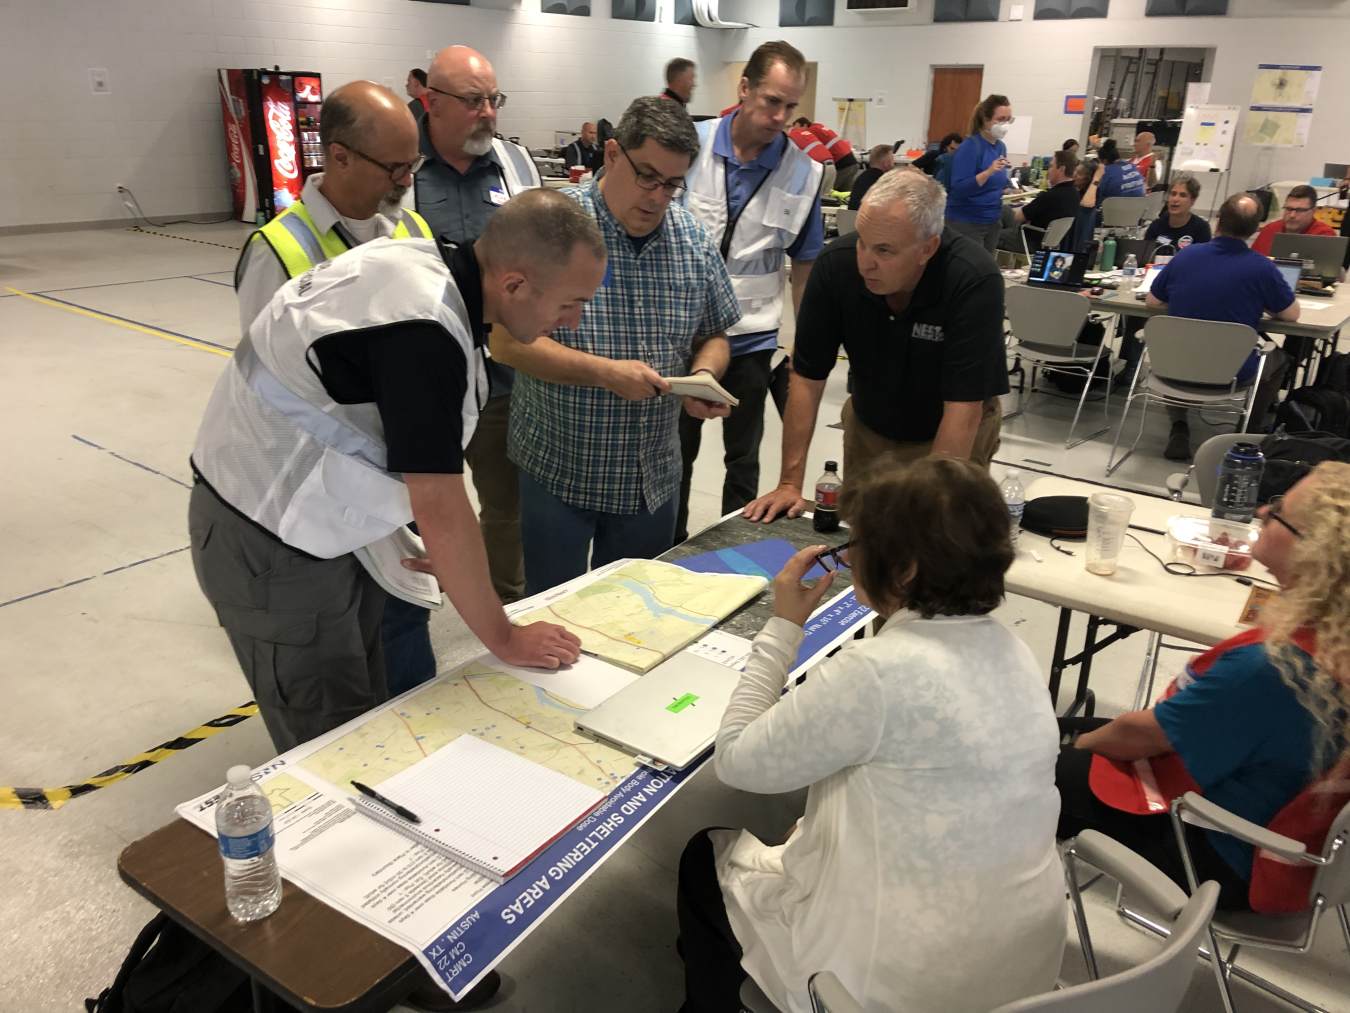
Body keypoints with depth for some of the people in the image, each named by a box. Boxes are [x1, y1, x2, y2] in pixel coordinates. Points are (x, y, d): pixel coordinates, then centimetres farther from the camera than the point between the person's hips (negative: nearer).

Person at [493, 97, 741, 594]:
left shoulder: (694, 239, 3)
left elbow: (712, 335, 12)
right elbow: (506, 340, -17)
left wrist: (703, 376, -11)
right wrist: (605, 372, -25)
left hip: (654, 475, 5)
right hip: (559, 467, -4)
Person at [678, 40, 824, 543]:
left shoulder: (803, 172, -5)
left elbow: (805, 265, 2)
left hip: (751, 337, 0)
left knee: (743, 458, 13)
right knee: (676, 450, 15)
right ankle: (671, 549, 34)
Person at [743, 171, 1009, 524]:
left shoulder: (975, 282, -32)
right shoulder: (837, 263, -23)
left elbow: (963, 411, -33)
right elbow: (808, 378, -17)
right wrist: (790, 483, -20)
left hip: (957, 436, -2)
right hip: (869, 426, 3)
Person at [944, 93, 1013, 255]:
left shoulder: (1001, 147, 8)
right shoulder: (970, 146, -14)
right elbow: (958, 188, -24)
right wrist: (988, 172, -33)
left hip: (993, 221, 8)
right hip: (967, 223, -8)